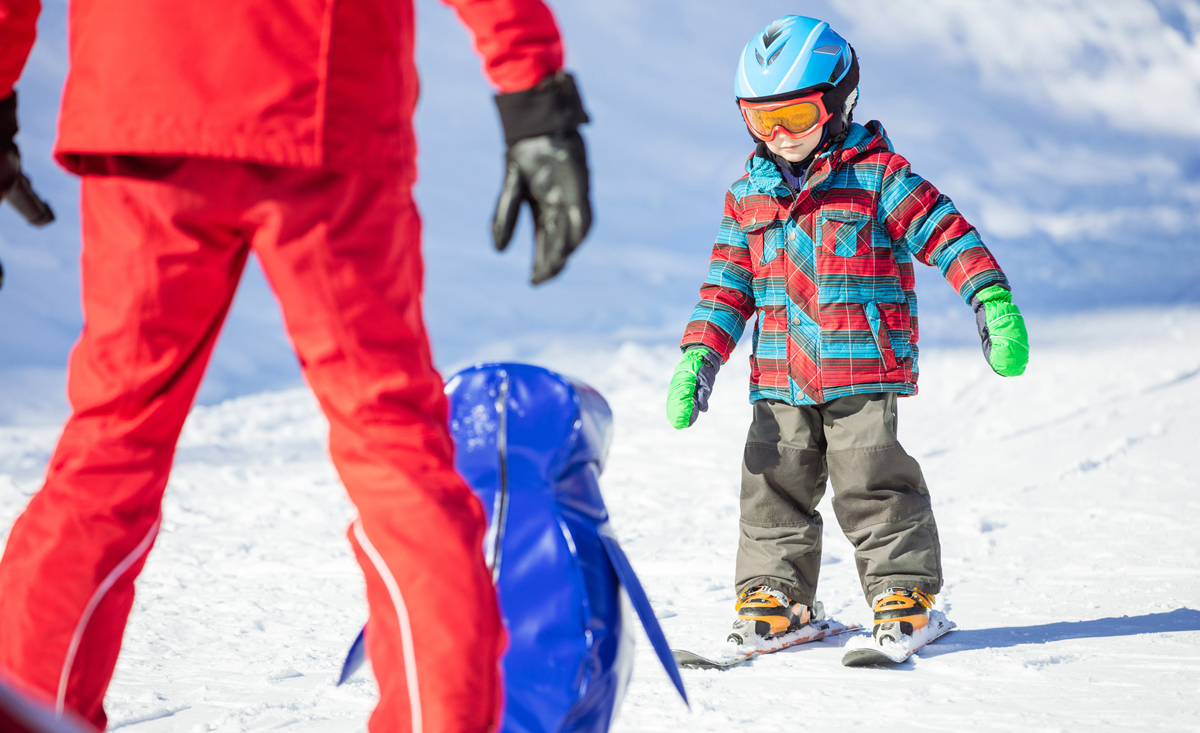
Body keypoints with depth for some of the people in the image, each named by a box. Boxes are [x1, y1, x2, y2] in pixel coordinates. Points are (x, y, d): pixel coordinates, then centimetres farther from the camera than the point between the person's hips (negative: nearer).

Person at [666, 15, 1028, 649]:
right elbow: (728, 283, 15)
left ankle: (903, 590, 7)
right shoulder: (748, 194, 12)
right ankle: (776, 593, 16)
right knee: (774, 483, 4)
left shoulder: (879, 176, -3)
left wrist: (991, 302, -18)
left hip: (863, 371, -5)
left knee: (870, 483, -5)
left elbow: (945, 234, -7)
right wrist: (699, 357, 6)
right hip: (779, 381, 5)